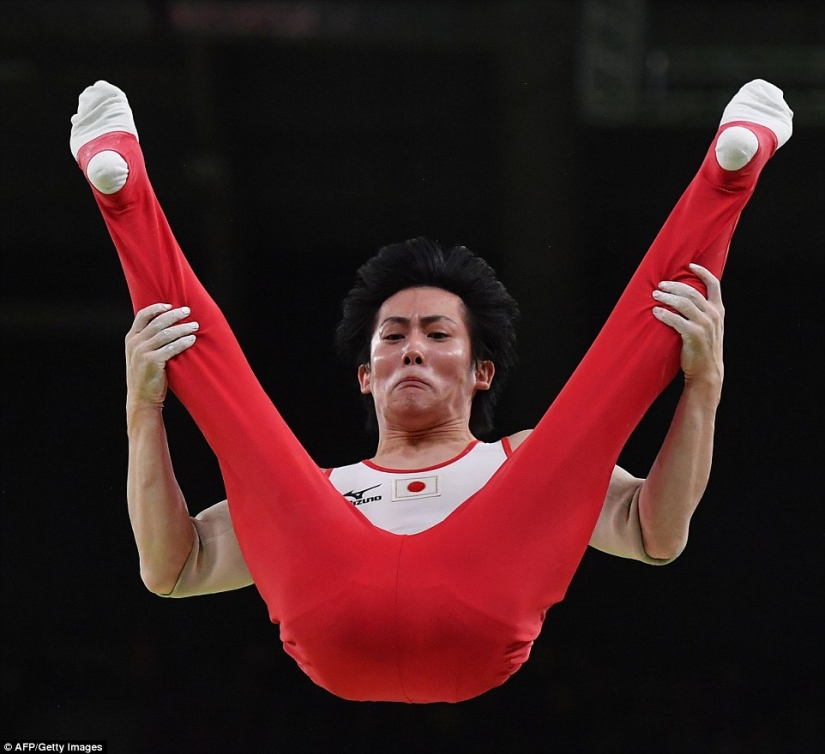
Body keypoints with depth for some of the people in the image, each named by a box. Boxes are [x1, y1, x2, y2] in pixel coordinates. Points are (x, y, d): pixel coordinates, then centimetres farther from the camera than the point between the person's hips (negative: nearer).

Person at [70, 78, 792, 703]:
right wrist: (145, 408, 15)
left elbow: (658, 536, 20)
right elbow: (171, 568, 25)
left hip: (481, 619, -1)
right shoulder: (314, 491, 41)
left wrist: (702, 383, 10)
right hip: (332, 627, 1)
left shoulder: (530, 462, 39)